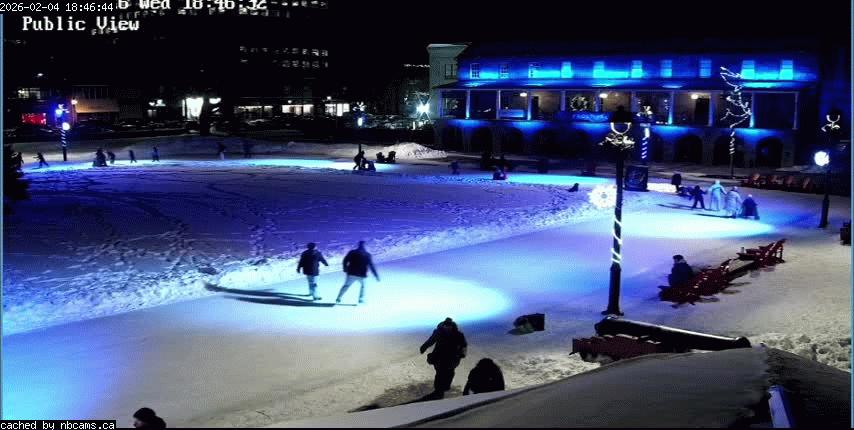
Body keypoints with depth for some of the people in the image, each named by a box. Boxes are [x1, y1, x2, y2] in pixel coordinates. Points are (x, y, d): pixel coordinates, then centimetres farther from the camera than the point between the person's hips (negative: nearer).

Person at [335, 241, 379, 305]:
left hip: (351, 273, 1)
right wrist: (376, 276, 2)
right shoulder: (367, 255, 0)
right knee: (363, 285, 25)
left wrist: (345, 268, 20)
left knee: (346, 285, 15)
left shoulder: (352, 252, 2)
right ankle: (361, 299, 16)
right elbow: (371, 266, -1)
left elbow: (345, 260, 2)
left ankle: (338, 298, 6)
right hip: (362, 275, -1)